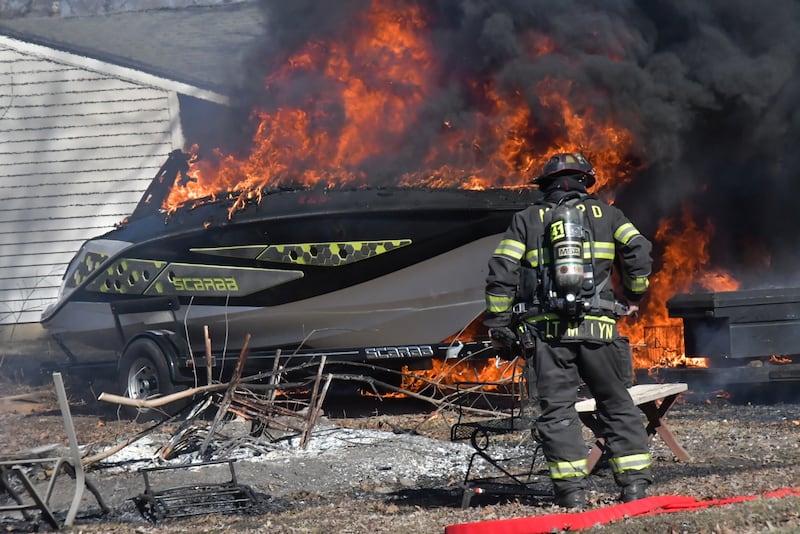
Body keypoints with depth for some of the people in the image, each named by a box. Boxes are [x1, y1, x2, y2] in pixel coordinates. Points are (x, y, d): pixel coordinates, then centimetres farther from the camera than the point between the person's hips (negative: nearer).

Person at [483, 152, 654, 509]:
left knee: (557, 409, 3)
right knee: (617, 406, 10)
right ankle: (634, 483, 6)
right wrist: (633, 296, 18)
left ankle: (571, 491, -3)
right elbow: (638, 252, 3)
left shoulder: (527, 219, 11)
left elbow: (501, 271, 2)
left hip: (545, 331, 0)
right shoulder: (604, 214, 13)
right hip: (598, 328, 1)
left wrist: (497, 322, 7)